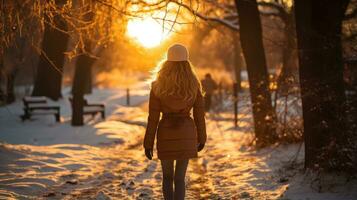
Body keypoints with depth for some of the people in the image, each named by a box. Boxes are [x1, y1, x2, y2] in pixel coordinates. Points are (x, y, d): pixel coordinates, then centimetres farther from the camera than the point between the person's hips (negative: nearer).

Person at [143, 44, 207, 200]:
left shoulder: (158, 86, -8)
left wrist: (148, 144, 0)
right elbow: (199, 114, 0)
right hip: (186, 133, 1)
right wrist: (201, 138, 13)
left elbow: (153, 117, -7)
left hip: (166, 133, 0)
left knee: (167, 176, 18)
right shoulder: (193, 85, -4)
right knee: (180, 177, 4)